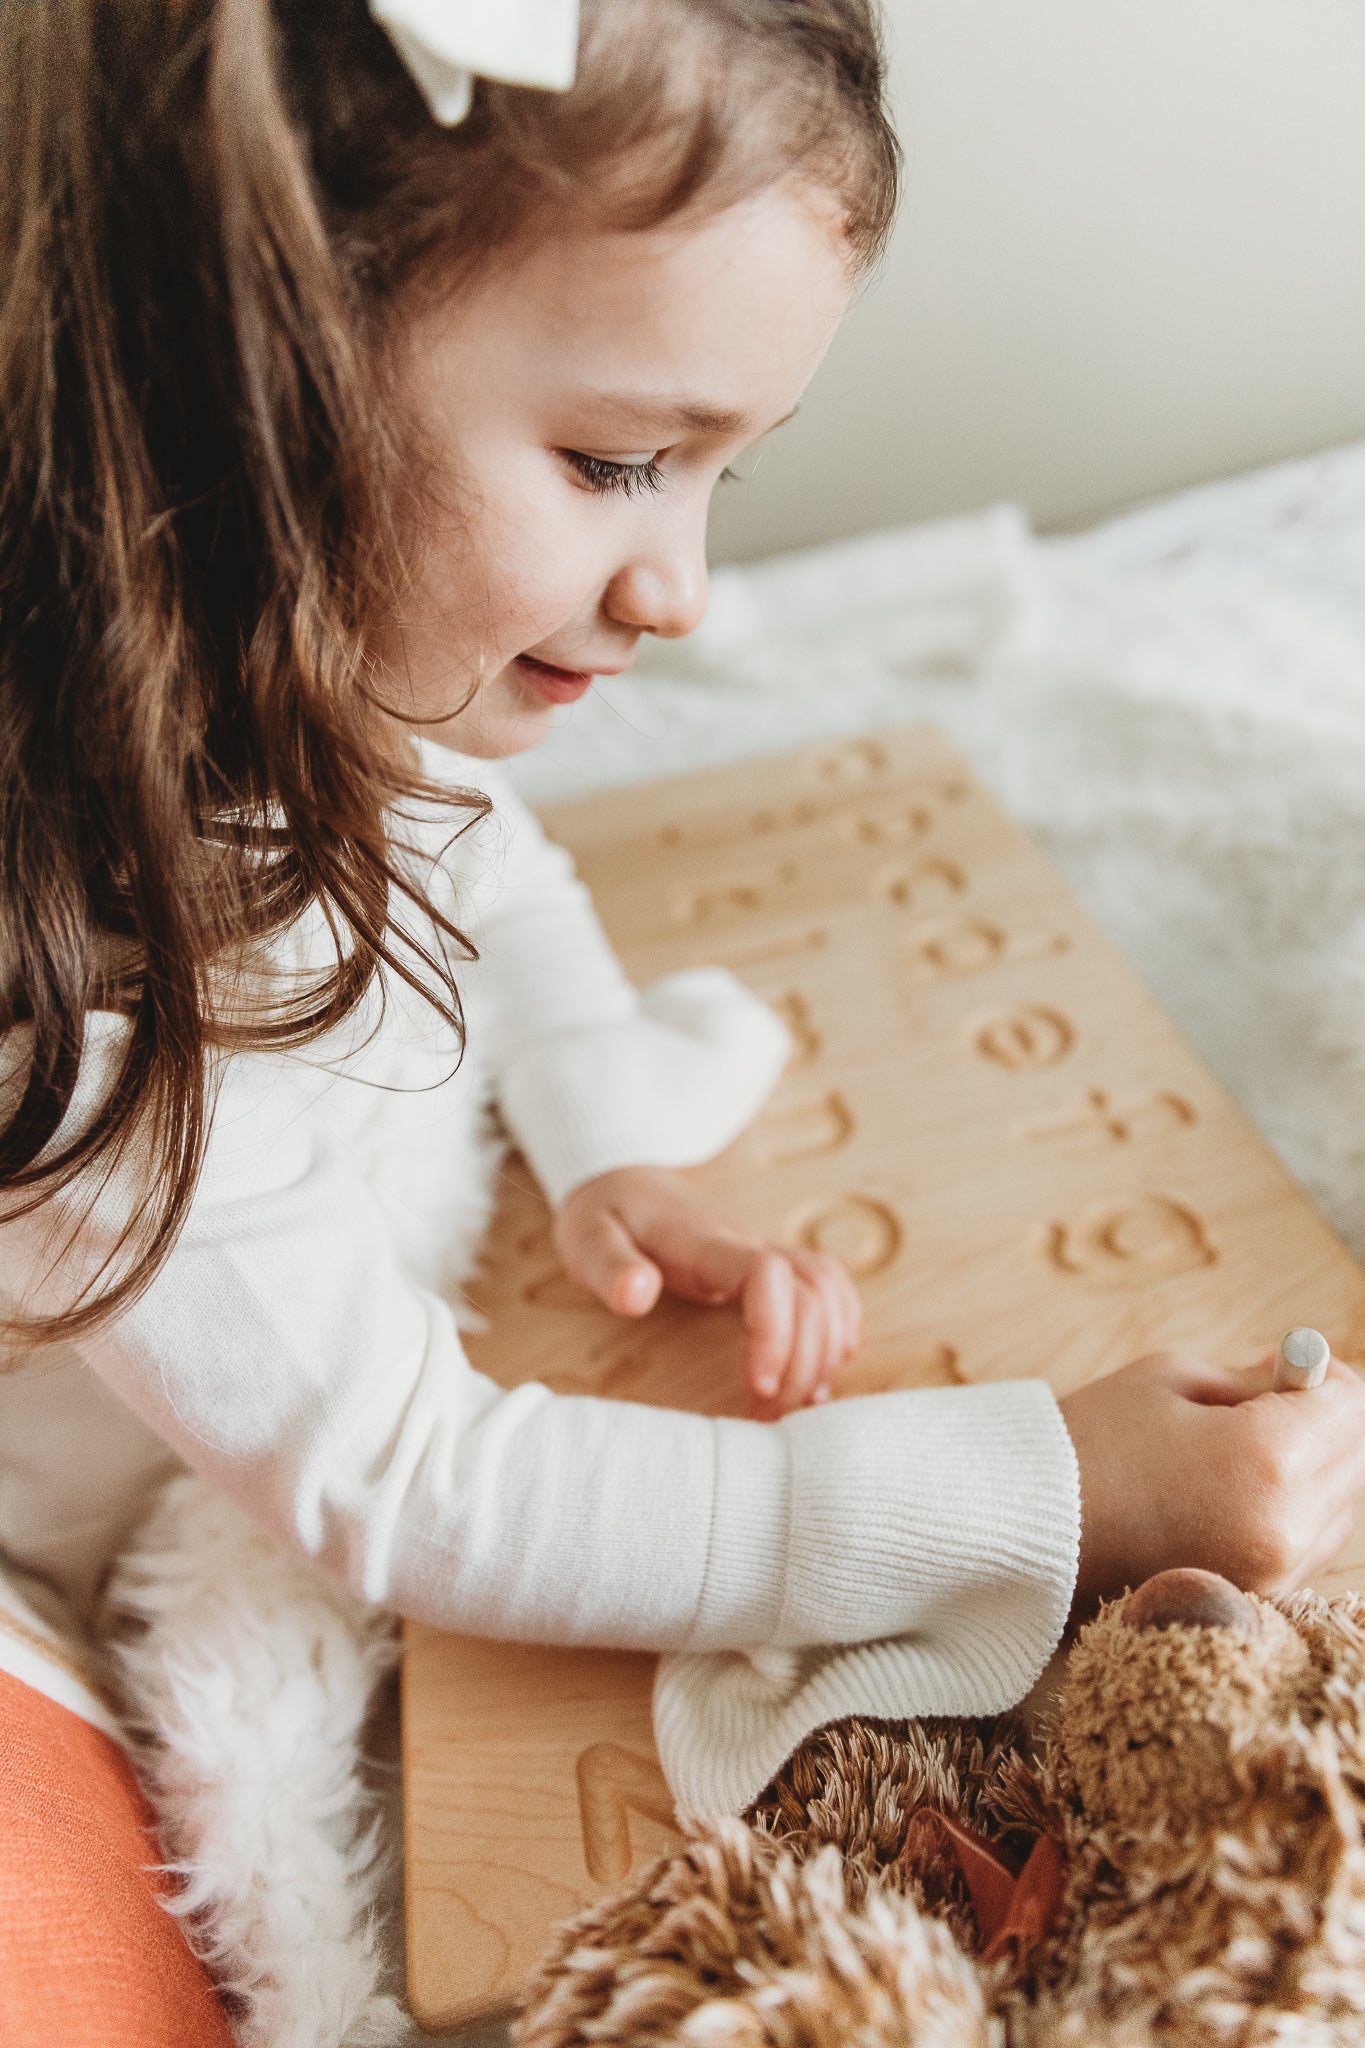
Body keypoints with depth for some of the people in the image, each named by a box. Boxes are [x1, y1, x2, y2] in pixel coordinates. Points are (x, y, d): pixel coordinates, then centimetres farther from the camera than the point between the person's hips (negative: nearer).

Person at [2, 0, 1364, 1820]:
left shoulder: (323, 658, -16)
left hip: (457, 1303, 6)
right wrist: (1059, 1498, -34)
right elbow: (401, 1499, -32)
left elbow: (492, 875, 4)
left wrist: (613, 1156, -13)